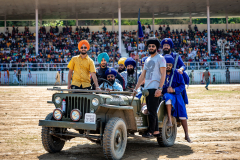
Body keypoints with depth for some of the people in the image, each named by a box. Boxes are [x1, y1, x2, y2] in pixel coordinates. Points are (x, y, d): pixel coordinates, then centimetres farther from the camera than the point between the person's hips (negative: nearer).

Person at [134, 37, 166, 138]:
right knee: (151, 111, 8)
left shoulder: (160, 58, -1)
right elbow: (142, 76, 22)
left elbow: (163, 74, -10)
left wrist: (159, 89, -20)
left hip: (154, 88, -8)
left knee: (152, 111, -9)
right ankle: (156, 131, 14)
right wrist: (136, 88, 16)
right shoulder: (147, 60, 21)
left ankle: (151, 131, -7)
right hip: (146, 88, 8)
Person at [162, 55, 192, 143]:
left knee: (182, 114, -5)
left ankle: (186, 135, 6)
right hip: (164, 95, -2)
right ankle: (169, 119, -35)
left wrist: (174, 90, -14)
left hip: (176, 95, 2)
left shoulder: (177, 74, 5)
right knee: (168, 97, -39)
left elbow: (182, 85, 3)